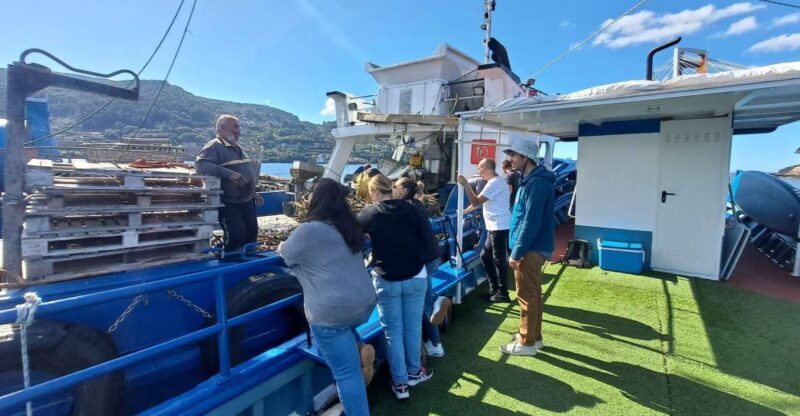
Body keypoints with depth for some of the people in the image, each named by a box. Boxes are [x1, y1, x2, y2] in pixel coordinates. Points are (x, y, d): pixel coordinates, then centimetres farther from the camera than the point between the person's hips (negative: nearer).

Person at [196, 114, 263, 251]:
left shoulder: (237, 147, 15)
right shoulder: (214, 146, -13)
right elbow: (200, 164, -29)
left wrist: (253, 193, 22)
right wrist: (229, 173, -36)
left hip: (247, 202, 8)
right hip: (229, 204, -8)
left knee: (252, 234, 13)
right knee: (236, 238, -9)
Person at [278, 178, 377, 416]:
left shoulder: (309, 229, -11)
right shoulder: (350, 226, 10)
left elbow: (285, 253, 7)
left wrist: (282, 246, 28)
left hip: (332, 312, -7)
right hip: (364, 304, 7)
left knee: (346, 372, 4)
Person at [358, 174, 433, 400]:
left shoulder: (368, 213, -9)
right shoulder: (411, 210, -5)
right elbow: (427, 237, -3)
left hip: (385, 280, -2)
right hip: (416, 277, 2)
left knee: (392, 330, 12)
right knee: (413, 326, 17)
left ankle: (400, 382, 23)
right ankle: (414, 372, 35)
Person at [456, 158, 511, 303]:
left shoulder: (494, 183, -17)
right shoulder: (495, 181, 17)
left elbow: (476, 202, -21)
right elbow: (479, 200, 24)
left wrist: (465, 184, -18)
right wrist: (465, 211, 25)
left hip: (500, 227, -10)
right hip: (496, 227, 10)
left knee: (499, 261, -2)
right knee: (485, 256, 15)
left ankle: (502, 294, 9)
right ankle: (494, 289, 24)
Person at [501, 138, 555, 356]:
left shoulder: (536, 183, -20)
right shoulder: (531, 180, 13)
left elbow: (531, 222, -24)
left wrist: (517, 252, -20)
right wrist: (518, 249, 19)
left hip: (530, 249, -10)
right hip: (532, 248, 10)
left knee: (526, 296, 1)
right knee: (533, 294, 18)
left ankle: (526, 343, 14)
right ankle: (534, 336, 32)